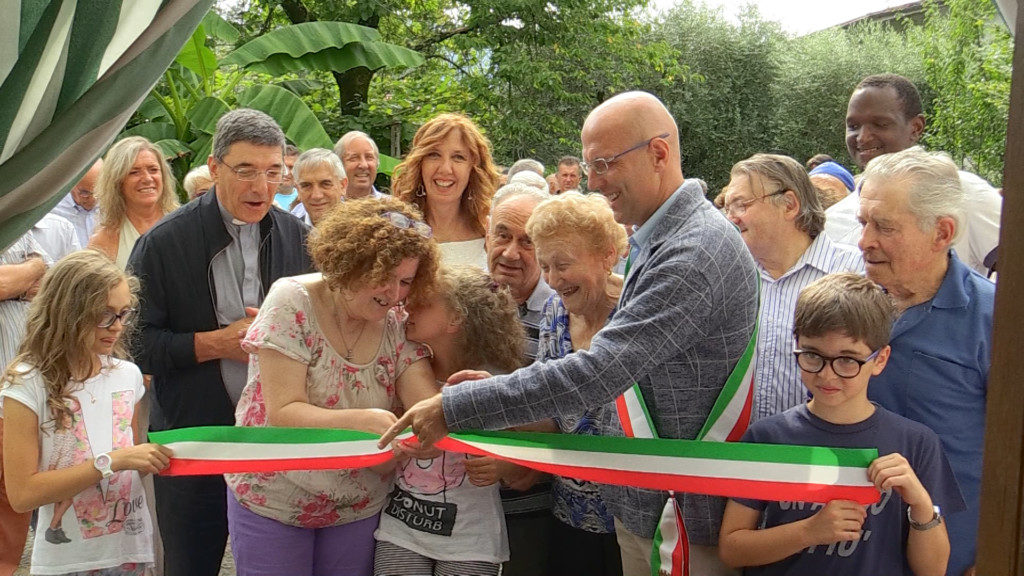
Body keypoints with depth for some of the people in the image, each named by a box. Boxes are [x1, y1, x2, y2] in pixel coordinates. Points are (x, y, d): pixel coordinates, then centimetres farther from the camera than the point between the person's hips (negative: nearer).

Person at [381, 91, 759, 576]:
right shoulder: (655, 241, 10)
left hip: (683, 518, -9)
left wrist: (454, 407, -24)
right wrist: (501, 387, 2)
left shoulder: (698, 253, -24)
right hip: (641, 505, 9)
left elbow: (599, 372, -29)